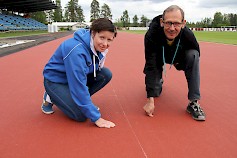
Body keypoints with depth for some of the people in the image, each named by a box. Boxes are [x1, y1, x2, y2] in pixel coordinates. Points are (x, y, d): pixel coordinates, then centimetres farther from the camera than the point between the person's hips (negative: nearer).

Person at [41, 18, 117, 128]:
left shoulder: (99, 46, -11)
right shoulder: (76, 51, -35)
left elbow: (96, 69, 6)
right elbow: (79, 86, -35)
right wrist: (96, 118, -32)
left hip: (76, 76, 7)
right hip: (55, 80, -7)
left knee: (106, 74, -12)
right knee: (81, 115, -20)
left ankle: (81, 100, 4)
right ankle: (50, 98, 4)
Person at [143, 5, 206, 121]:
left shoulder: (188, 35, -32)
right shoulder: (151, 35, -37)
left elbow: (195, 56, -7)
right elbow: (150, 67, -39)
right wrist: (150, 100, -42)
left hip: (179, 58, 1)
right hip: (158, 58, -1)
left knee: (193, 55, -30)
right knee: (155, 92, -7)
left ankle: (194, 102, -22)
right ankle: (159, 82, 34)